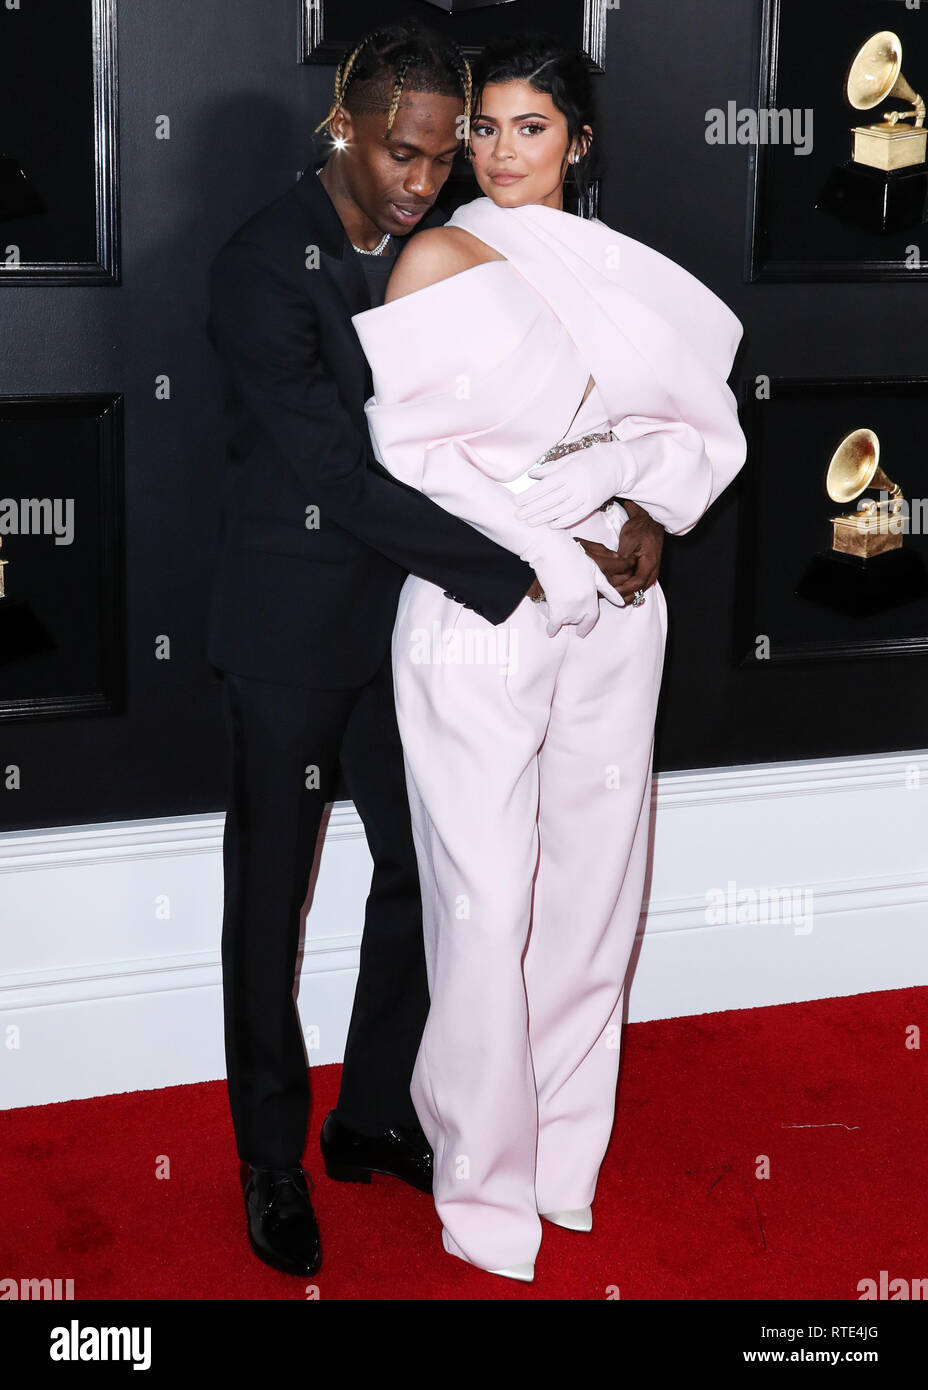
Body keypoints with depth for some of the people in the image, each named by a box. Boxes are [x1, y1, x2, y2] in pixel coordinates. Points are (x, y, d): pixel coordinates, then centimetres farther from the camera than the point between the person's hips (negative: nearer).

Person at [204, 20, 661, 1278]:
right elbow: (346, 477, -26)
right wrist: (525, 576, -28)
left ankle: (375, 1116, 33)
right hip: (293, 624, -6)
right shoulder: (263, 266, -19)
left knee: (425, 871, 13)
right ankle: (273, 1160, 25)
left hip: (410, 612, 6)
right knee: (271, 897, 8)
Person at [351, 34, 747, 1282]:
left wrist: (642, 510, -6)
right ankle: (485, 1178, 13)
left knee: (593, 875, 11)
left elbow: (694, 421, 15)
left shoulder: (617, 273, 13)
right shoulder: (444, 256, -2)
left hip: (611, 606, 5)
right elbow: (400, 442, -10)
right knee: (487, 897, -4)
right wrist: (544, 545, -15)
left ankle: (567, 1144, 28)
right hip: (481, 605, -5)